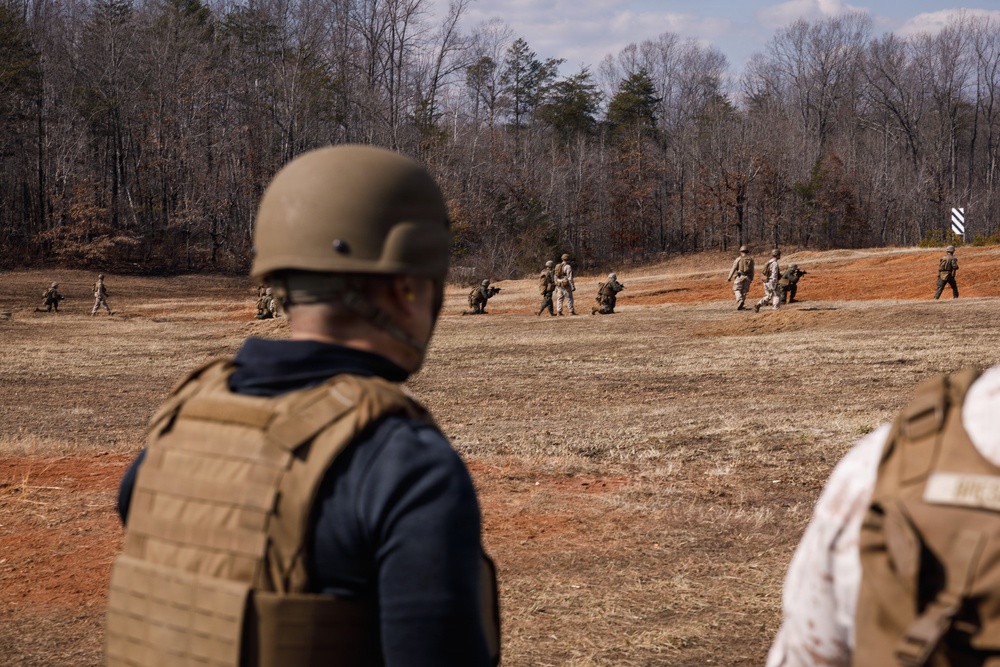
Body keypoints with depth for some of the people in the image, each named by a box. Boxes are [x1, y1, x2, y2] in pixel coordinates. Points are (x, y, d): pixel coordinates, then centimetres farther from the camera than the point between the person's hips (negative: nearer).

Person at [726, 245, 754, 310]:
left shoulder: (738, 259, -5)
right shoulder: (751, 259, 6)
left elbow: (733, 269, -5)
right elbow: (752, 270, 10)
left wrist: (729, 278, 1)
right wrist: (751, 279, 19)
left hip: (740, 276, -4)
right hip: (748, 277, 4)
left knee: (737, 290, 4)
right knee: (744, 291, 11)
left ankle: (740, 300, -22)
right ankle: (742, 306, 10)